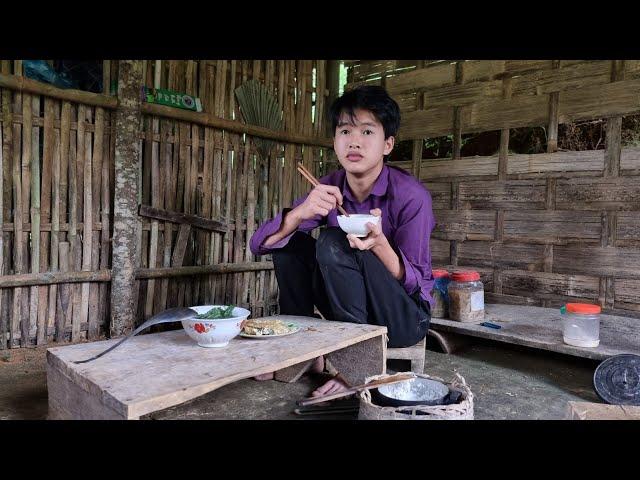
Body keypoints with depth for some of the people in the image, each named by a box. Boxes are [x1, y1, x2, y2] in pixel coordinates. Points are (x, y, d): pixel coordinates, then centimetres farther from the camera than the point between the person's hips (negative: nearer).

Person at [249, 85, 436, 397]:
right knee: (290, 240, -10)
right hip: (348, 311, 5)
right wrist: (300, 213, -33)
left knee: (333, 242, -27)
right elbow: (260, 244, -11)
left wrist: (379, 244, -38)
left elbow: (416, 283, -17)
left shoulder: (411, 195, -18)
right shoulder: (329, 189, -5)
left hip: (406, 316, -5)